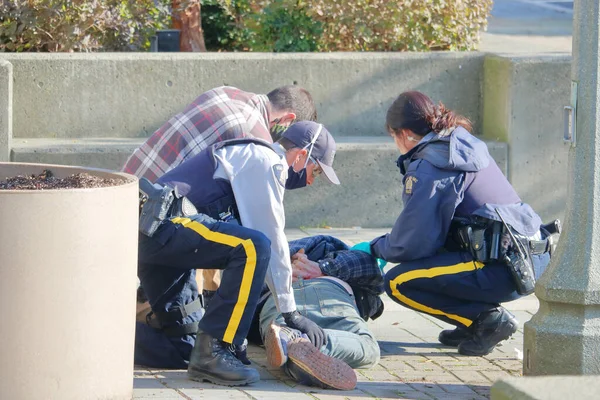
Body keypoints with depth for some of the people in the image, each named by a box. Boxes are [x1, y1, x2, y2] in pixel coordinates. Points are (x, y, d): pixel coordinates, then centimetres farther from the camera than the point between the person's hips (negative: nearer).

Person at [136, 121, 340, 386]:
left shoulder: (250, 156, 29)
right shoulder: (266, 161, -3)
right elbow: (272, 239, -5)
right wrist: (291, 313, -2)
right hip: (162, 223, -10)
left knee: (185, 347, 9)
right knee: (254, 247, -27)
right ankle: (211, 353, -27)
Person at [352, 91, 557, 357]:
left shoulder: (425, 169, -10)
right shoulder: (465, 146, 17)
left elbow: (413, 243, -10)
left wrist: (375, 247, 10)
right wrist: (388, 243, 31)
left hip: (504, 272, -9)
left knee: (398, 283, -4)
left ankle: (488, 320, -4)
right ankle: (474, 323, 16)